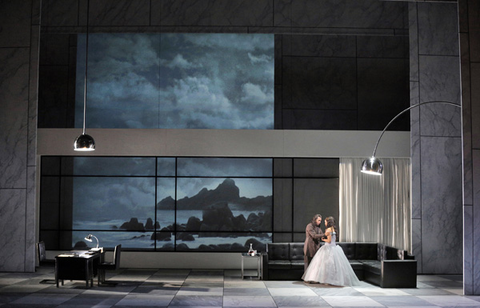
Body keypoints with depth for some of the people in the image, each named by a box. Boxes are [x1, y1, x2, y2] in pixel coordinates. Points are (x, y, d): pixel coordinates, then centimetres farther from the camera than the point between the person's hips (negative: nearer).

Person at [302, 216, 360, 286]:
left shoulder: (328, 229, -14)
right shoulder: (334, 229, 12)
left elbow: (329, 240, -16)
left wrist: (323, 239, 1)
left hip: (329, 248, -9)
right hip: (334, 247, 9)